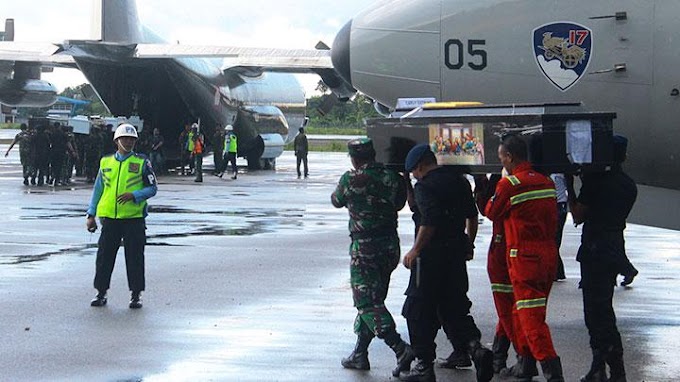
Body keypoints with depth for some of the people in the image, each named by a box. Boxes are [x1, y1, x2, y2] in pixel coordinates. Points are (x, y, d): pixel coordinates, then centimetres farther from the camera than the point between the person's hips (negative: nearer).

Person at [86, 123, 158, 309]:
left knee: (134, 257, 2)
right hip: (109, 217, 2)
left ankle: (136, 294, 11)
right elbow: (97, 189, 14)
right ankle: (101, 292, 17)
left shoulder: (142, 162, 2)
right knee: (104, 256, 5)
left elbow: (152, 188, 1)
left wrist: (134, 195, -16)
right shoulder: (106, 162, 10)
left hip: (134, 217, -2)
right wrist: (91, 215, 9)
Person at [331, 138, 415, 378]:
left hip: (364, 247, -6)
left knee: (368, 303, -5)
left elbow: (336, 202, 8)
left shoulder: (351, 180, -10)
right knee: (372, 300, 16)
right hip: (391, 245, 6)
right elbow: (399, 203, 13)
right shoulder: (392, 178, 2)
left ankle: (401, 349, -20)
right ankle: (359, 354, 22)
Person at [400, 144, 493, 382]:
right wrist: (469, 244, 28)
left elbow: (429, 222, -23)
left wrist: (415, 251, -16)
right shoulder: (459, 180, 11)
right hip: (457, 252, 7)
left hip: (431, 255, -7)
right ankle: (475, 347, -6)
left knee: (420, 311, 3)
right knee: (454, 306, 14)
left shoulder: (424, 186, -13)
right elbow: (472, 216, 17)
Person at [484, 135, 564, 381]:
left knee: (531, 317, -7)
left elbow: (491, 213, 2)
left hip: (524, 258, -7)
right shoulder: (547, 182, 7)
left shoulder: (508, 184, -12)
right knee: (521, 312, 20)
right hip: (548, 253, 7)